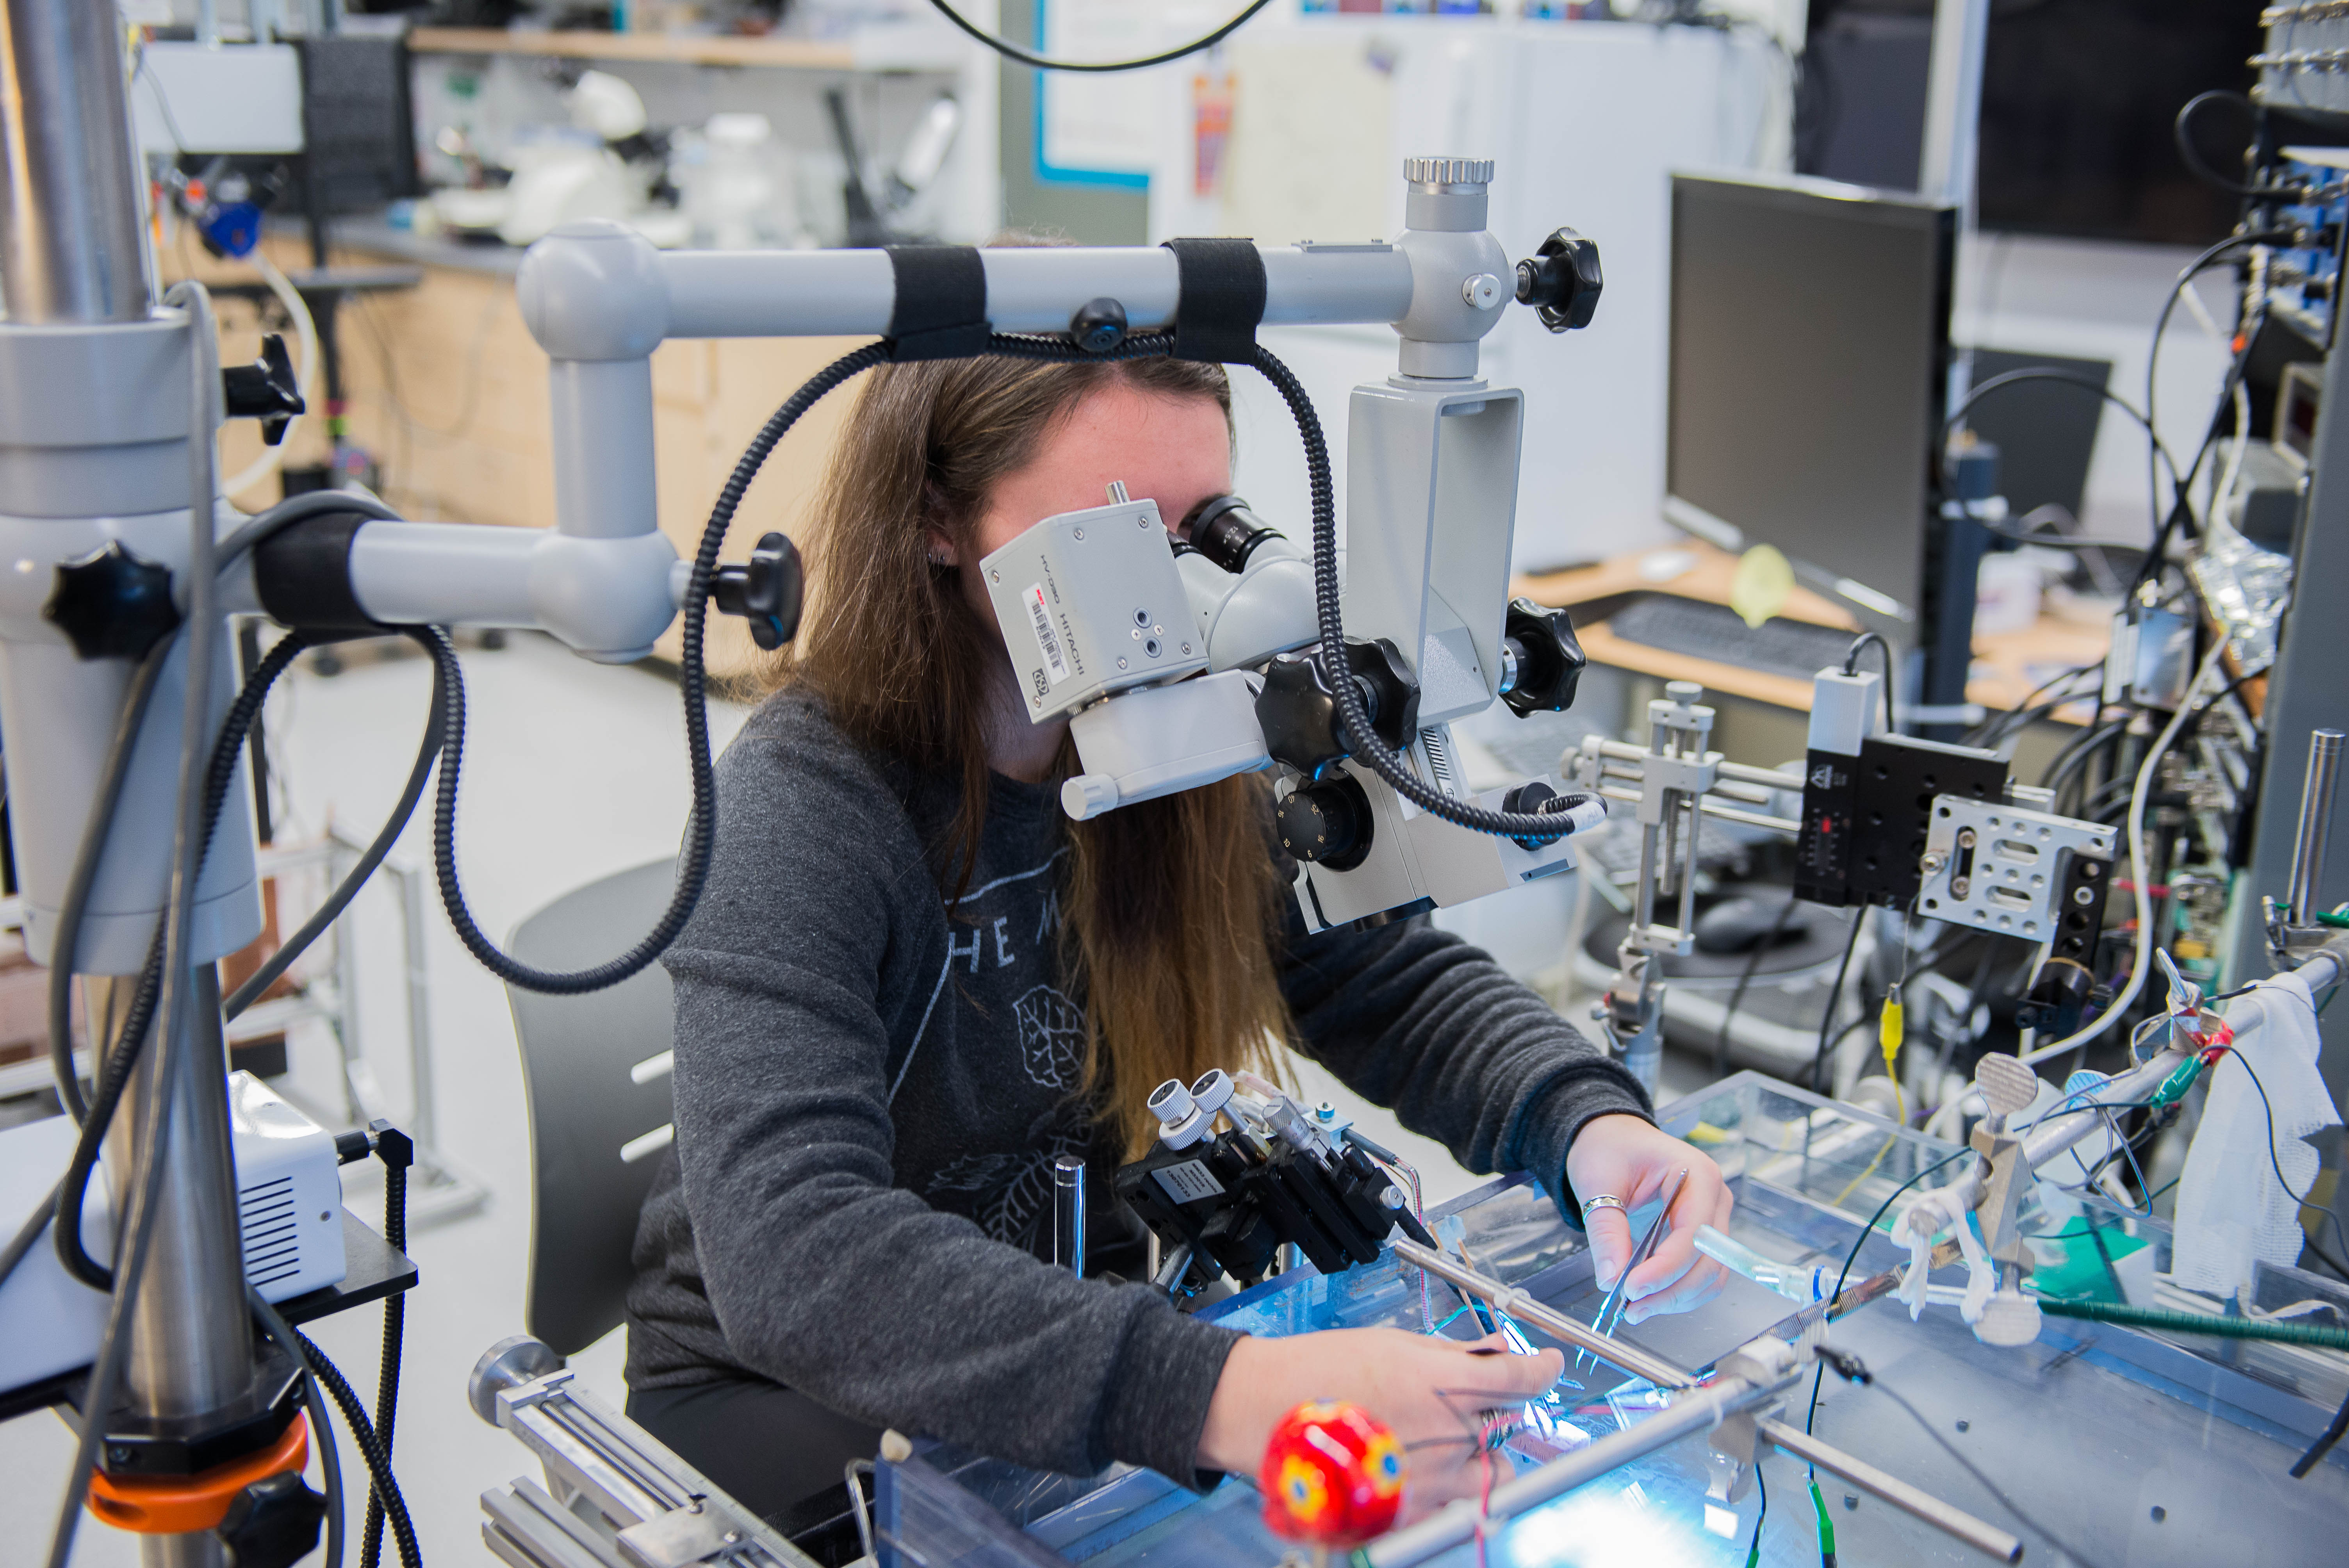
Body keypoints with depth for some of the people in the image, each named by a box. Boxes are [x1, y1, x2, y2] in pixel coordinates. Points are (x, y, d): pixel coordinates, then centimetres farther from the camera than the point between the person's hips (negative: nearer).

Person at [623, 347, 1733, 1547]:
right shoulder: (796, 812, -25)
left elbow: (1393, 981, 0)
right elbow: (790, 1258, -38)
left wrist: (1589, 1125, -23)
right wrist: (1215, 1397, -51)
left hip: (1084, 1317, 5)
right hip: (794, 1394, -4)